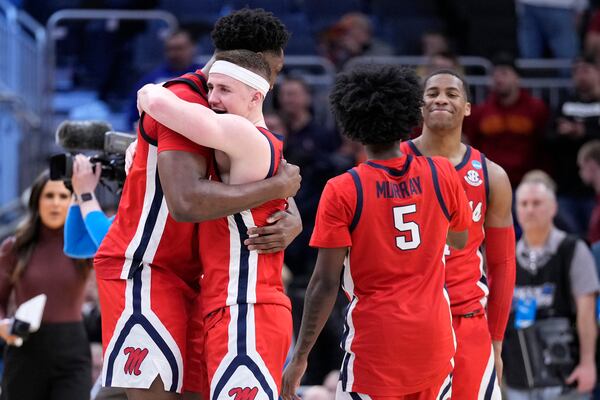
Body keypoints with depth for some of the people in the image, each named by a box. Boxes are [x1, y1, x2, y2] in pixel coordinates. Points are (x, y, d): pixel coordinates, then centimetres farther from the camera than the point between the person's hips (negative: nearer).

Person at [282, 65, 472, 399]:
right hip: (434, 340, 4)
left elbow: (326, 283, -10)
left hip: (376, 340, -4)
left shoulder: (343, 191, -10)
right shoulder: (443, 175, 0)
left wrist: (300, 357, -4)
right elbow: (461, 239, 19)